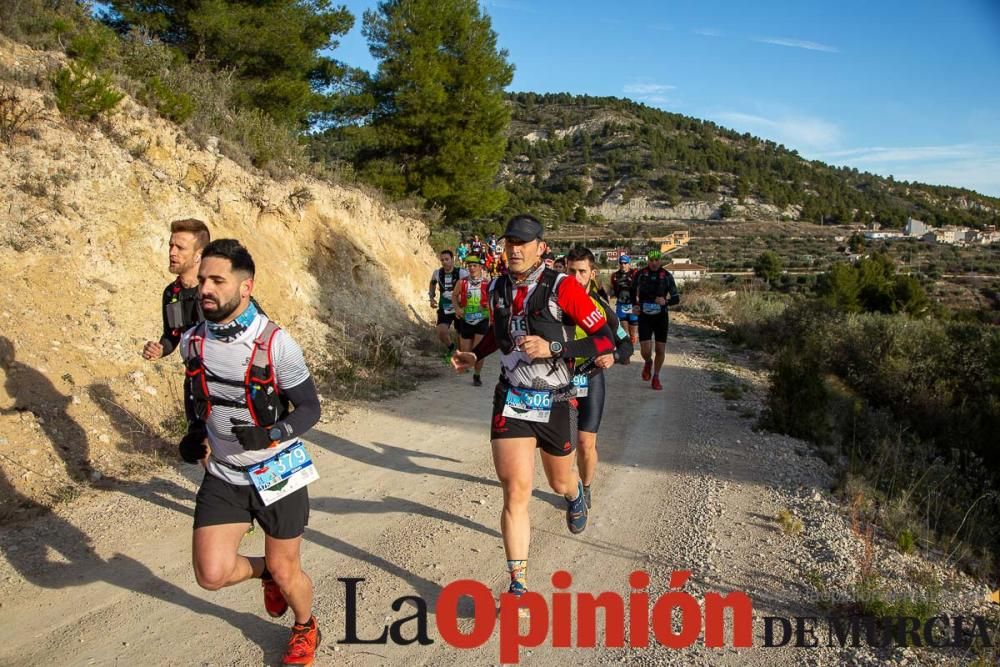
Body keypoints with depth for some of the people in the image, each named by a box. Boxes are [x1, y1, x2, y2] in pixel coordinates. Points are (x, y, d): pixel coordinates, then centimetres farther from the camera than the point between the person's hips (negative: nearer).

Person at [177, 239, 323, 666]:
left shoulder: (275, 343, -20)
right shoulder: (192, 341, -3)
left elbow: (309, 408, -12)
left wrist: (274, 435, -28)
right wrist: (194, 434, 4)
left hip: (277, 473, -4)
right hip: (222, 475, 4)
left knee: (286, 572, 9)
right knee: (212, 575, -6)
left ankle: (305, 629, 42)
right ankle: (265, 570, 29)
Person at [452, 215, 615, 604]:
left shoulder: (562, 287, -15)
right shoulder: (497, 289, 2)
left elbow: (605, 340, -17)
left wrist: (553, 347, -27)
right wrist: (474, 356, 8)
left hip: (556, 403, -2)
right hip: (511, 401, 2)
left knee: (560, 482, 20)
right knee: (516, 492, -8)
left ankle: (575, 495, 60)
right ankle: (518, 585, 3)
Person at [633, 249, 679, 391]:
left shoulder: (667, 276, -6)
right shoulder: (640, 274, -5)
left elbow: (676, 298, -4)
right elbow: (633, 291, 13)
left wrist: (665, 301, -24)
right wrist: (634, 305, -4)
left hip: (661, 317, 1)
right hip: (644, 316, 0)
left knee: (660, 349, 1)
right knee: (645, 350, -12)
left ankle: (656, 378, 22)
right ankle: (648, 363, 25)